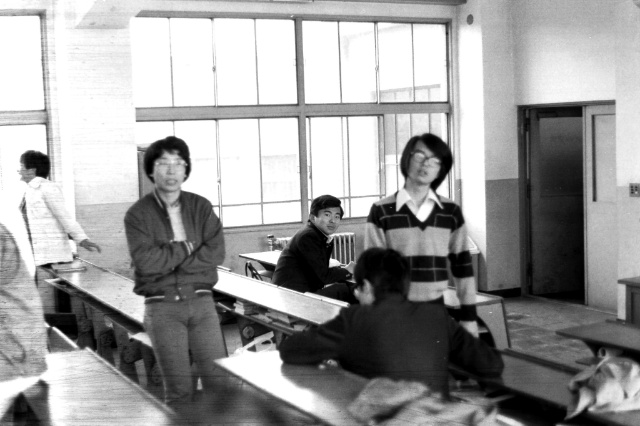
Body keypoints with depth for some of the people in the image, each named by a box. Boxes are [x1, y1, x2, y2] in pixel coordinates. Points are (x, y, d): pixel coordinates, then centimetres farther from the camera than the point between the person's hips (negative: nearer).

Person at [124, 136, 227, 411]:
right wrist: (187, 248, -8)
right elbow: (146, 261, -15)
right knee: (179, 388, 0)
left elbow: (215, 253, -6)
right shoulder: (138, 214, -1)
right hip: (162, 307, -2)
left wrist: (168, 261, -11)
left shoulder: (201, 207, 6)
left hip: (201, 301, 2)